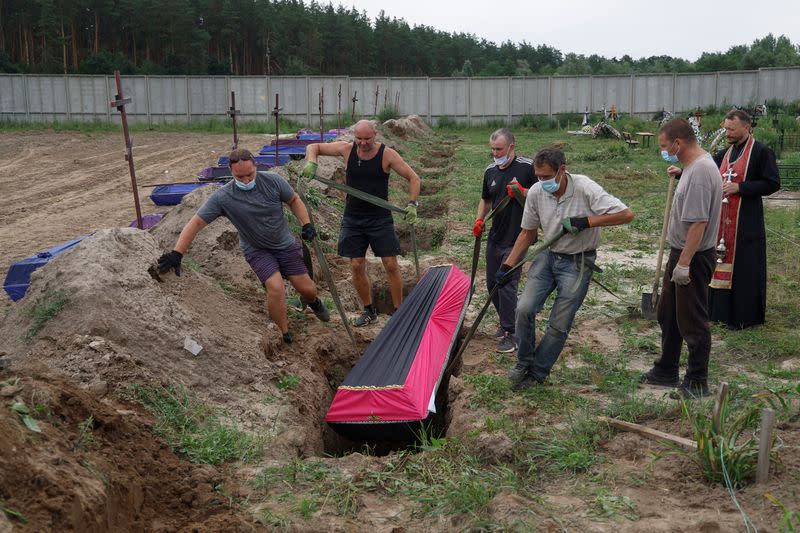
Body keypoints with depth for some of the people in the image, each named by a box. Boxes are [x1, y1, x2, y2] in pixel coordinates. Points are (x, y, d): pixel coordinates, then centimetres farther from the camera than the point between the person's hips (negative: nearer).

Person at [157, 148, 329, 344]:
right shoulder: (222, 197, -21)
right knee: (276, 288, -24)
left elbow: (294, 200, 1)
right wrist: (177, 253, -27)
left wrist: (306, 224, -13)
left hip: (286, 244, 2)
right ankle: (285, 336, -1)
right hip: (257, 250, -2)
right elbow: (196, 223, -20)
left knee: (307, 289, 3)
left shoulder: (273, 181, -17)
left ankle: (312, 302, 43)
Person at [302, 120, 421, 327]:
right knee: (357, 266, 4)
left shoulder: (387, 154, -12)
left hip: (380, 218, -3)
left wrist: (412, 204, -20)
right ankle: (369, 310, 21)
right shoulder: (347, 150, -4)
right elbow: (313, 147, 4)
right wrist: (311, 162, -18)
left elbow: (413, 178, -7)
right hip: (353, 219, 3)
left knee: (391, 265, -1)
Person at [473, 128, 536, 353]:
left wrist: (522, 192, -24)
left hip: (516, 239, -7)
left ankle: (512, 334, -2)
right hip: (495, 237, 7)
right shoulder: (490, 171, 8)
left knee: (507, 284, -11)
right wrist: (479, 219, 5)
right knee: (492, 284, 12)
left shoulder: (527, 167, -11)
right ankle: (506, 323, 30)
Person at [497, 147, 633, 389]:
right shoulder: (535, 192, -7)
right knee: (524, 308, -12)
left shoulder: (584, 188, -21)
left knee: (559, 325, -1)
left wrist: (586, 221, -27)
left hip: (578, 262, -4)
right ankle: (524, 361, 11)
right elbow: (528, 233, 6)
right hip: (548, 256, 4)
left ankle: (536, 374, 16)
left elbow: (626, 214, -23)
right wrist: (507, 265, 0)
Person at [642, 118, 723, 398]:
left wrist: (684, 262, -27)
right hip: (681, 252, 11)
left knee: (692, 322, 1)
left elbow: (699, 222, -28)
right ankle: (666, 371, 34)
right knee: (668, 314, 20)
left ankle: (697, 383, 14)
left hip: (694, 257, -11)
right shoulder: (693, 165, 9)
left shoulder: (701, 171, -24)